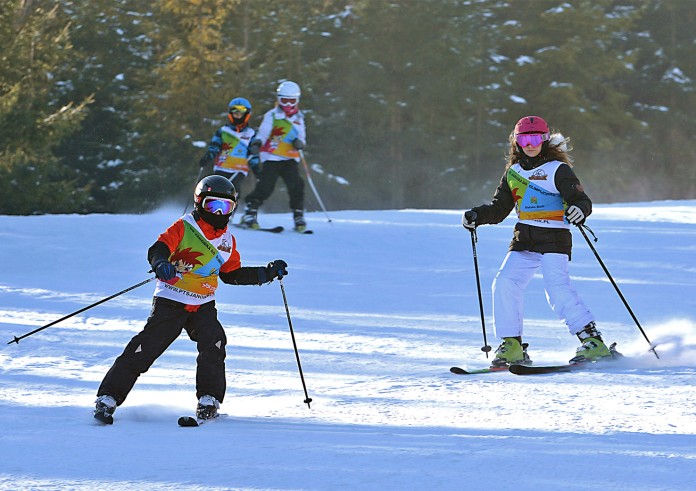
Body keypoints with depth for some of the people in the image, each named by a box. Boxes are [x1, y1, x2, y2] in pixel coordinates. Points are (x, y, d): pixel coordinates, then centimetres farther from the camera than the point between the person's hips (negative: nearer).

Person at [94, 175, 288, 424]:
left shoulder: (228, 241, 13)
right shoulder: (183, 228, -5)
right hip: (170, 301, -5)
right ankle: (108, 397, -5)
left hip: (203, 305, 5)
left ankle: (208, 400, -11)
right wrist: (161, 263, -39)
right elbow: (157, 249, -16)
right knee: (144, 349, -10)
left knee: (214, 343, -21)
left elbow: (232, 274, 23)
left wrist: (267, 273, 16)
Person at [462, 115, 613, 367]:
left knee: (557, 288, -21)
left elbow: (581, 199, -9)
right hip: (523, 240, 6)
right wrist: (477, 215, 2)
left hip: (554, 238, -6)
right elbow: (499, 208, 20)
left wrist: (580, 210, -32)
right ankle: (512, 346, -6)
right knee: (505, 283, -12)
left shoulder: (557, 170, -3)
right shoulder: (513, 173, 14)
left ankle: (593, 340, -15)